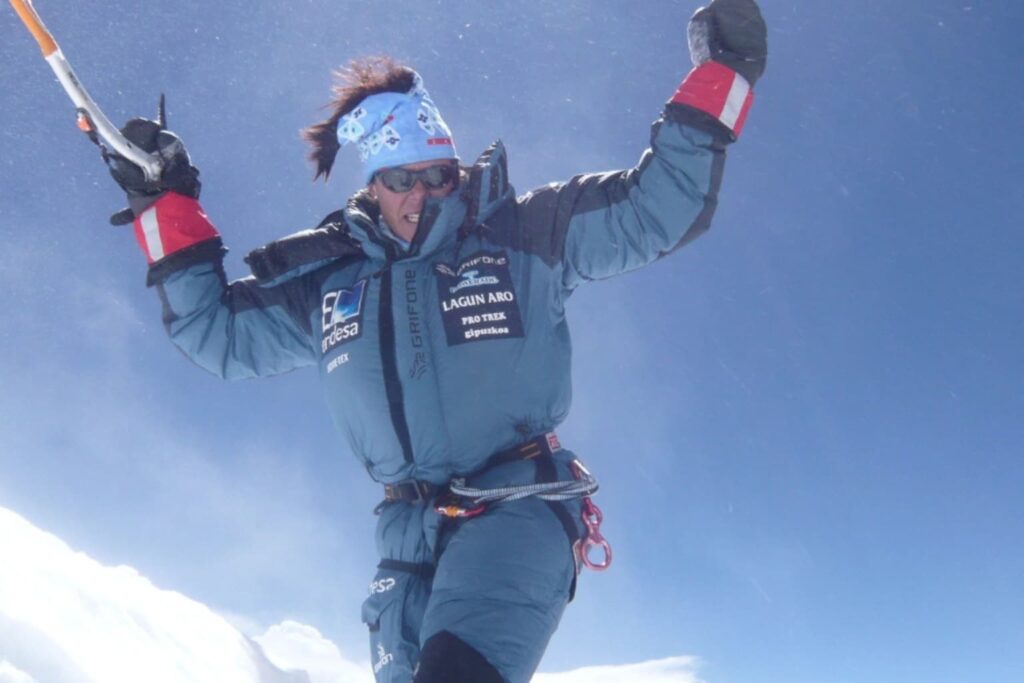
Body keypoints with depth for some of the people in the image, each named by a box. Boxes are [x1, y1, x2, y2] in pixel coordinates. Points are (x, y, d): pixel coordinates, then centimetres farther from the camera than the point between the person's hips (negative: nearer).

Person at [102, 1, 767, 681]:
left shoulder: (519, 237, 4)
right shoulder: (327, 283, 12)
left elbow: (656, 208, 3)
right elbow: (216, 330, 21)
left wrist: (718, 75, -2)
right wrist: (168, 207, 16)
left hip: (519, 507, -4)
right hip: (409, 534, 5)